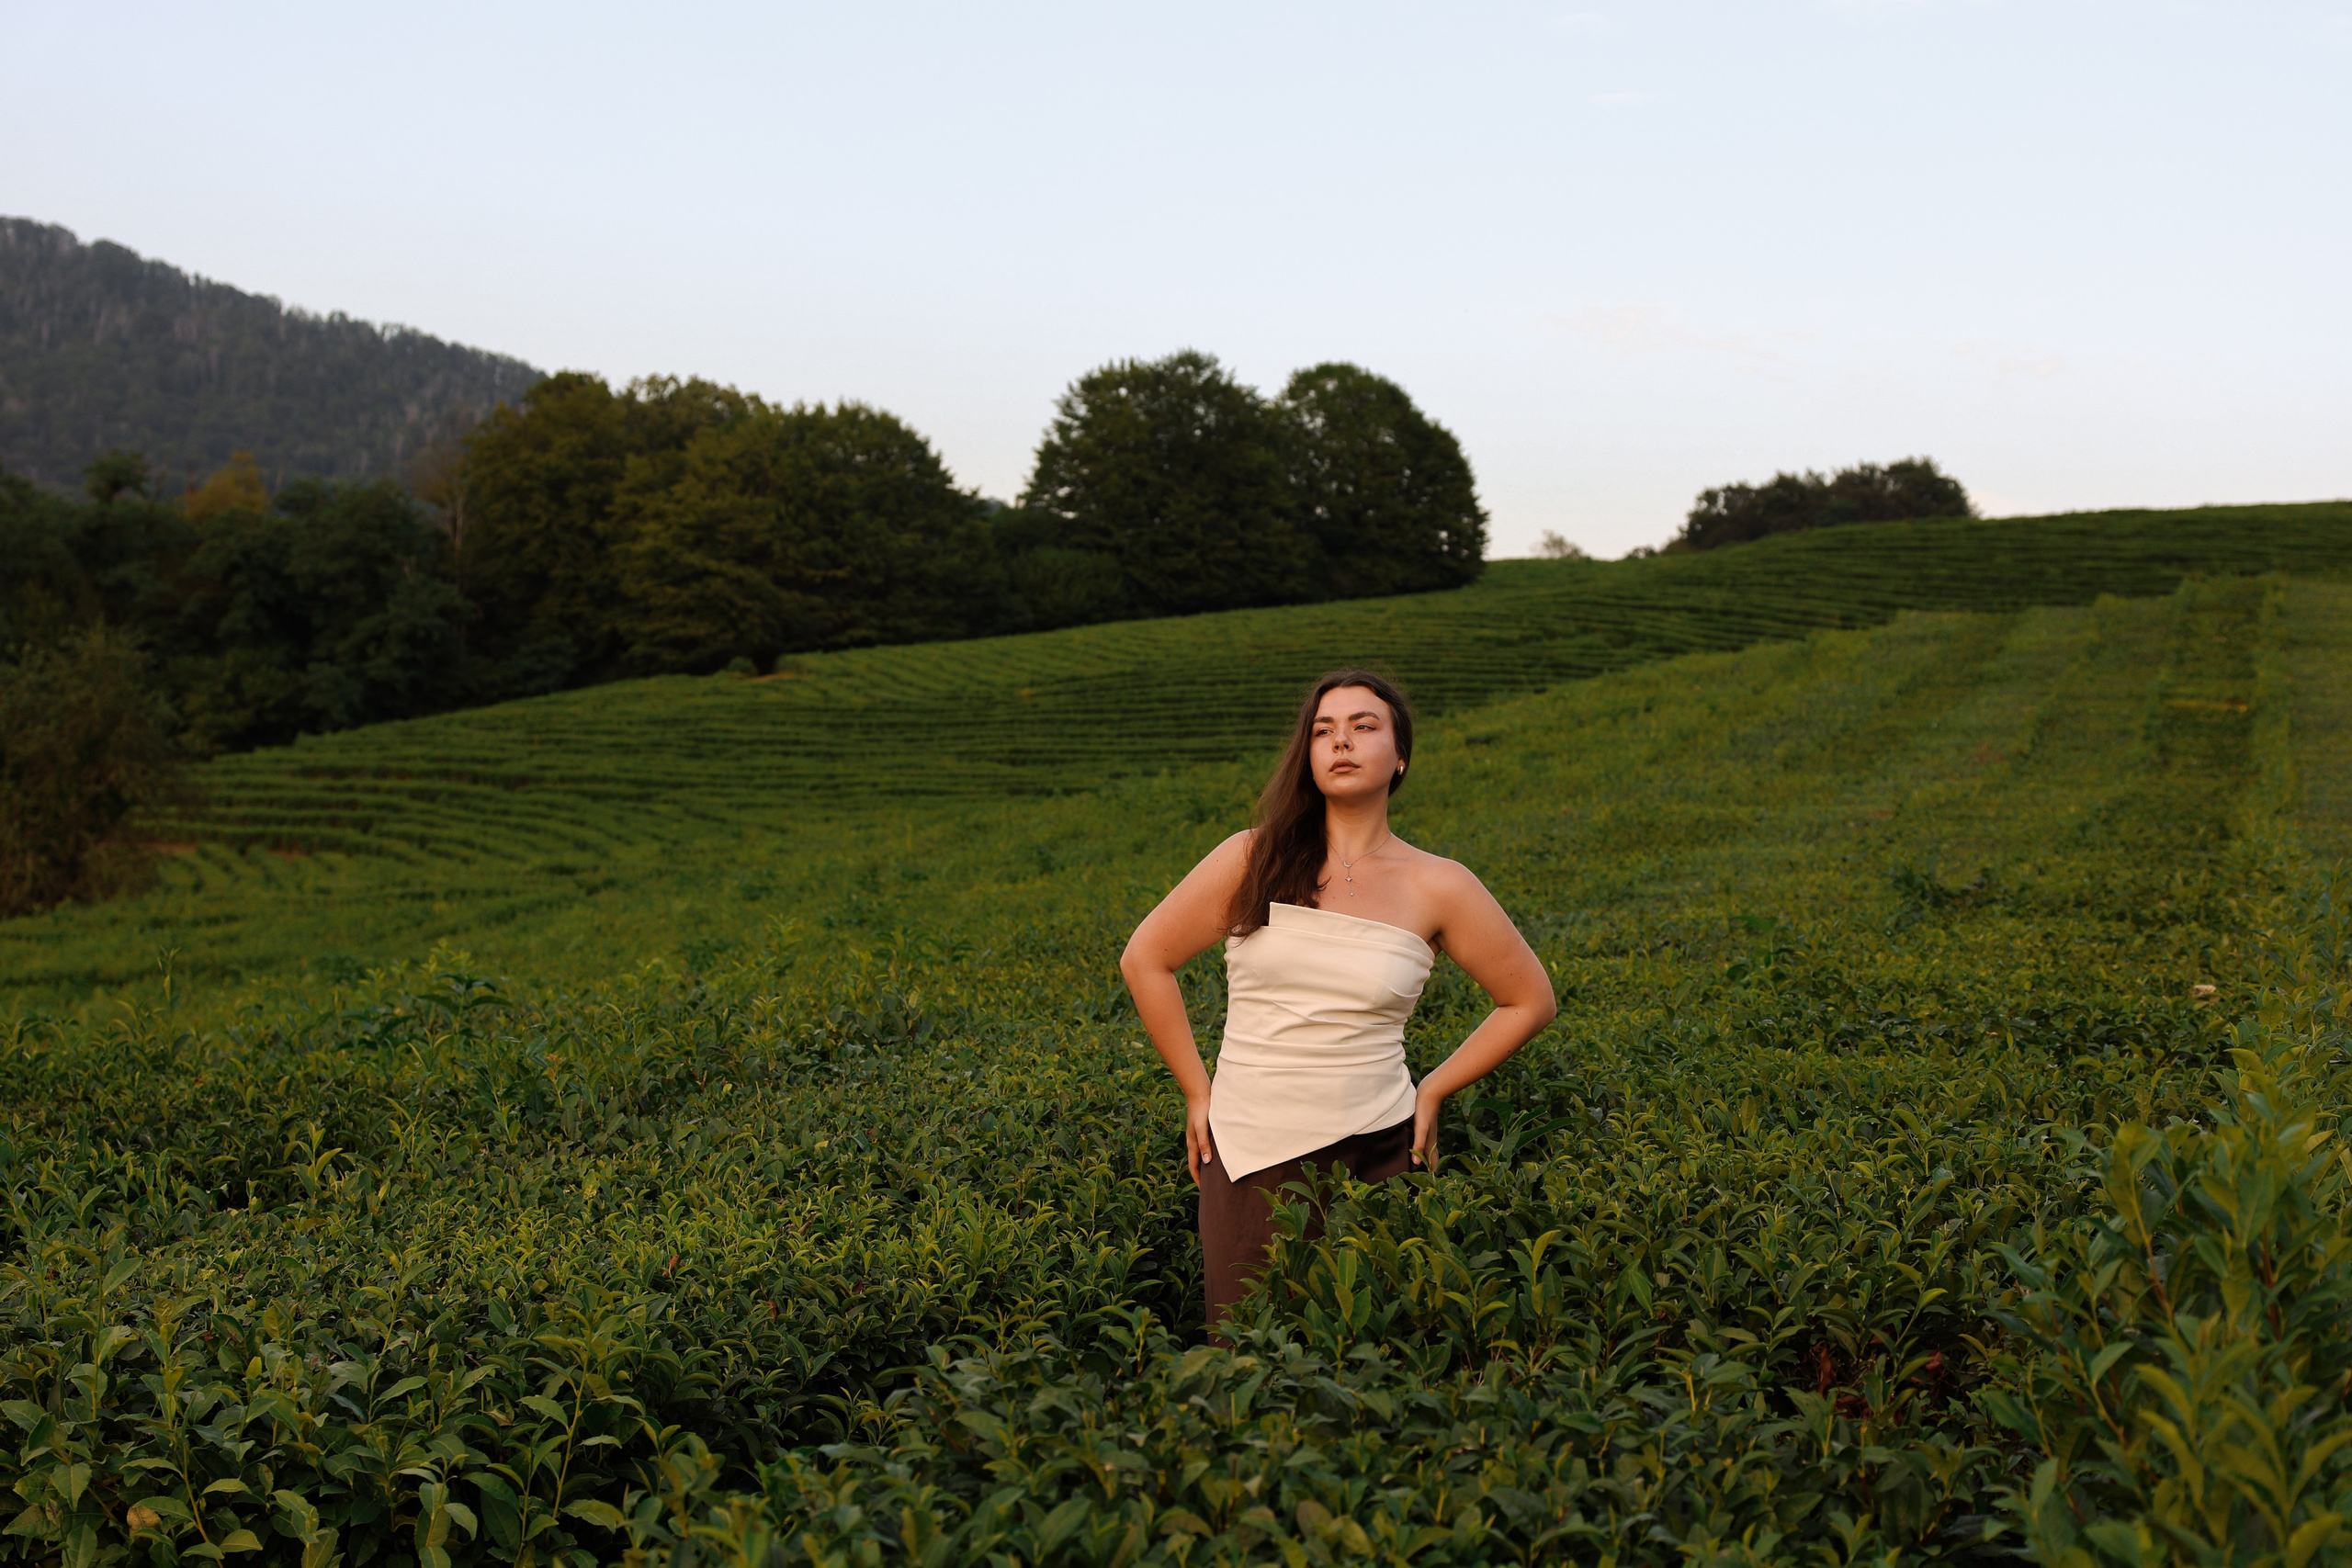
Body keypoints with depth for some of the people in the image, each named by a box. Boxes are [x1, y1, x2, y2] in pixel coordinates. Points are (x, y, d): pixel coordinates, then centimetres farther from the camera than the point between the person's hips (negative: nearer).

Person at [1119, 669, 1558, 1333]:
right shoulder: (1254, 859, 0)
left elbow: (1530, 1001, 11)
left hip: (1374, 1153, 0)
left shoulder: (1438, 887, 0)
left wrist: (1433, 1092, 6)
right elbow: (1144, 960, 7)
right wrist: (1197, 1092, 5)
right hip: (1249, 1157, 1)